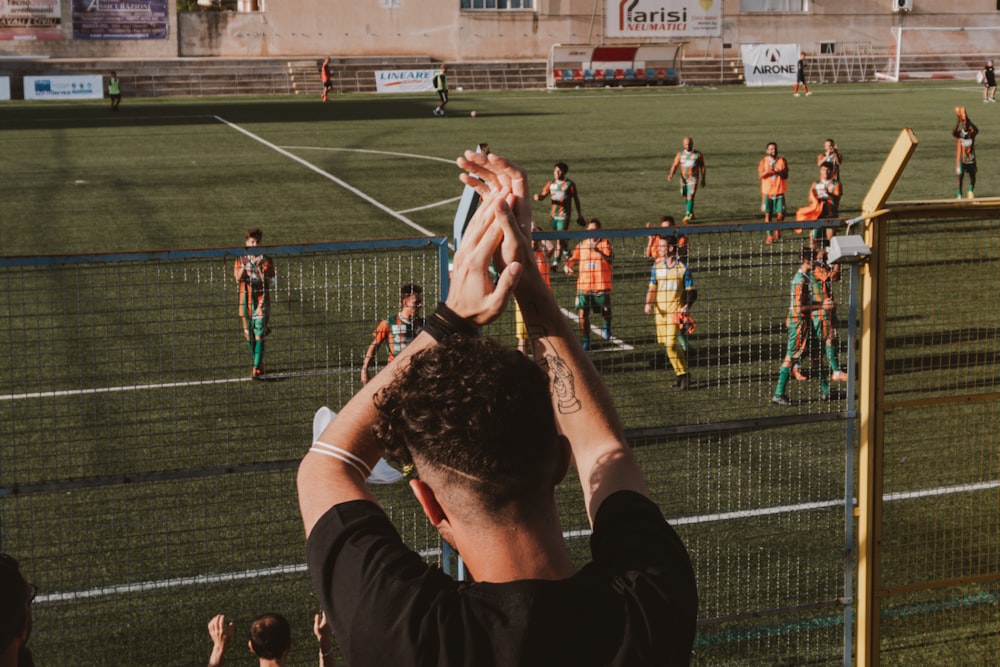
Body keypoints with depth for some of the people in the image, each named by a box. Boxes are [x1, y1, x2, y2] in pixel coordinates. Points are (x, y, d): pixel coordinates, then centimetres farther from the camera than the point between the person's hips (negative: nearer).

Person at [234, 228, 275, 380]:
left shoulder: (265, 259, 0)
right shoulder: (241, 259, 6)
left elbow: (268, 280, -10)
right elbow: (237, 279, -4)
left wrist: (259, 267, -23)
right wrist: (244, 267, -20)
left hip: (261, 299, -3)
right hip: (246, 300, 3)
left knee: (259, 335, -12)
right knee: (249, 335, 9)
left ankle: (257, 370, -15)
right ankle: (258, 363, 28)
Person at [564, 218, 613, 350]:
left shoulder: (605, 243, -3)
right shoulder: (582, 244, 8)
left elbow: (610, 260, -19)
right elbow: (574, 258, 16)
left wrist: (598, 251, -36)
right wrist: (568, 265, -7)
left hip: (601, 286, -2)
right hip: (584, 285, 2)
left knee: (606, 313, 10)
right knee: (583, 314, -5)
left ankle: (607, 326, 45)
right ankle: (586, 341, 7)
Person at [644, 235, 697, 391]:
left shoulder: (682, 268, -6)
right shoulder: (657, 266, 7)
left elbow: (692, 291, -3)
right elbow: (652, 287, 8)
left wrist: (687, 306, -20)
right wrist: (649, 303, -9)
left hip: (675, 311, -5)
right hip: (660, 311, 5)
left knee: (672, 344, -16)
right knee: (666, 343, 9)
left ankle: (684, 374, -4)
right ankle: (681, 373, 24)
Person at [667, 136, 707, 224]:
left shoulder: (698, 154, -4)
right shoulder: (680, 155, 1)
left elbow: (702, 167, 3)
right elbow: (675, 165, -8)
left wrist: (703, 179, 4)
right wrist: (671, 174, -26)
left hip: (693, 179, -4)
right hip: (683, 179, 4)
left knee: (690, 197, -16)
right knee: (686, 197, 15)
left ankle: (687, 216, -21)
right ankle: (691, 214, 36)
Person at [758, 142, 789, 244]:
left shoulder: (782, 160, 5)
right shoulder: (763, 161, 3)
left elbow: (785, 175, -1)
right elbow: (760, 175, -8)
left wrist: (779, 172, -21)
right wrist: (768, 171, -27)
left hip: (779, 191, 0)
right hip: (767, 191, 0)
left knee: (780, 214, -3)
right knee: (768, 214, -2)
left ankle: (777, 230, 24)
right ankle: (770, 236, 4)